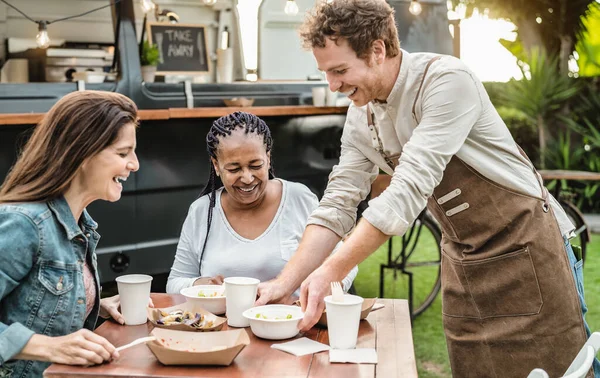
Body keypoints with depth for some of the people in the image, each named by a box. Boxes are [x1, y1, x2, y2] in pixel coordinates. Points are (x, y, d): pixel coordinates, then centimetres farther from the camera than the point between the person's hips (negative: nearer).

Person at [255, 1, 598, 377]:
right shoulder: (361, 115, 0)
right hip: (462, 260, 6)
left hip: (525, 244, -6)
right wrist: (285, 283, -9)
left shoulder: (447, 81, -23)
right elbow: (338, 205, 1)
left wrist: (330, 271, -31)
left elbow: (409, 190, -30)